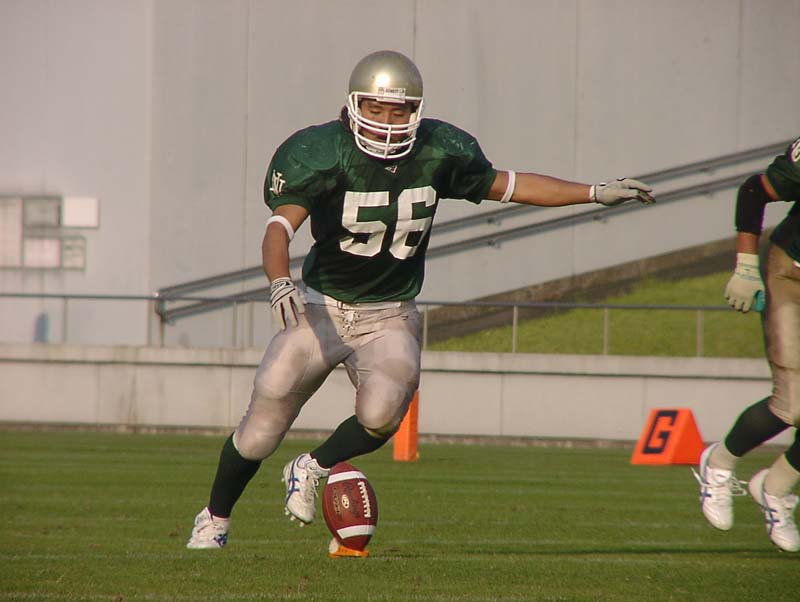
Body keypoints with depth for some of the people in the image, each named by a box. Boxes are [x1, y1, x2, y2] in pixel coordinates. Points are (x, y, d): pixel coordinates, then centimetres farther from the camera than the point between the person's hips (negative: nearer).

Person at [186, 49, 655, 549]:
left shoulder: (437, 154, -6)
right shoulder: (324, 155, -16)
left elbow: (507, 186, 7)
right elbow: (281, 227, -27)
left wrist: (597, 193, 5)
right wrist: (280, 283, -47)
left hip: (390, 318, 2)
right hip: (322, 307, -2)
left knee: (381, 416, -25)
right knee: (264, 425, -1)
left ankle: (312, 469, 6)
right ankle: (215, 519, 25)